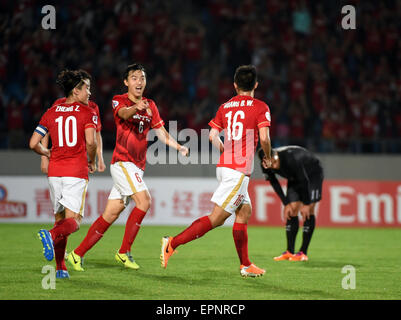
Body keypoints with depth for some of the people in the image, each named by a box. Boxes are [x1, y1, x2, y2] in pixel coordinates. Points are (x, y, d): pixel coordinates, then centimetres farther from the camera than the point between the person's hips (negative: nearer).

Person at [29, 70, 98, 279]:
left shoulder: (51, 113, 11)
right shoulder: (87, 113, -1)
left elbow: (33, 144, 7)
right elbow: (90, 142, -15)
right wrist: (92, 162, 3)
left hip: (54, 170, 4)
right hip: (76, 172, -4)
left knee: (60, 219, 15)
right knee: (73, 221, -6)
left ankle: (60, 268, 10)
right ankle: (51, 235, -38)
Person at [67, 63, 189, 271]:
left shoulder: (150, 106, 15)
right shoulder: (119, 101, -4)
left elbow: (161, 132, 21)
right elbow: (124, 114, -27)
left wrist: (178, 147, 5)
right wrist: (136, 108, -49)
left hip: (137, 166, 7)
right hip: (122, 161, -7)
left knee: (111, 214, 5)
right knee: (144, 200, -22)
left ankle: (77, 254, 11)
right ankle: (124, 252, -13)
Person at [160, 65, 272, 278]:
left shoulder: (225, 106, 12)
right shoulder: (260, 107, -4)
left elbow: (213, 136, 7)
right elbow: (264, 138, -14)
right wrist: (268, 158, 4)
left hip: (224, 166, 7)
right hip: (238, 171, -7)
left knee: (244, 211, 16)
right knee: (215, 218, -8)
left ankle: (245, 265, 18)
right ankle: (173, 243, -17)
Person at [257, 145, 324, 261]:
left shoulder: (290, 158, -41)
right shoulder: (265, 166, -23)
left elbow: (304, 180, -29)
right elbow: (274, 183, -6)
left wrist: (306, 204, -20)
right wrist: (286, 204, -8)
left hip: (312, 174, -6)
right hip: (294, 178, 6)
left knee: (308, 211, -14)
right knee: (292, 210, -4)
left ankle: (303, 253, -12)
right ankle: (289, 252, -1)